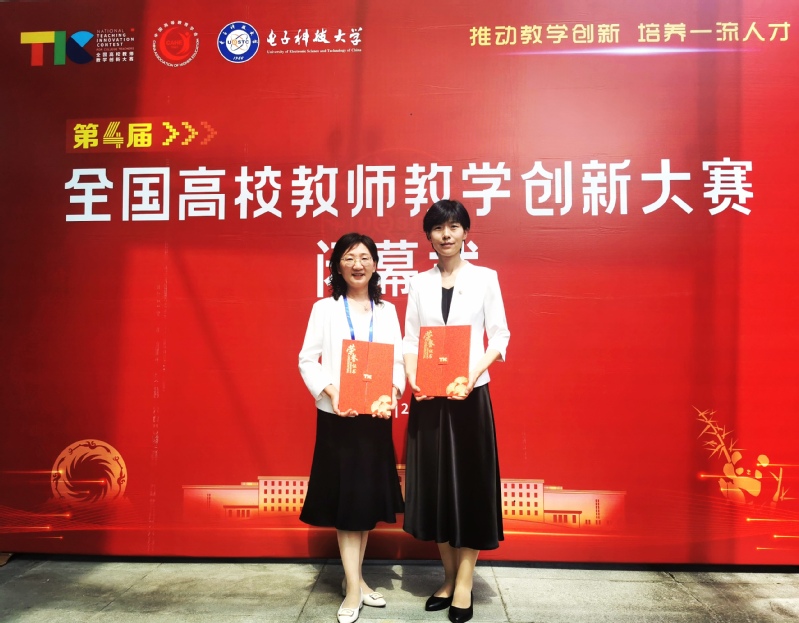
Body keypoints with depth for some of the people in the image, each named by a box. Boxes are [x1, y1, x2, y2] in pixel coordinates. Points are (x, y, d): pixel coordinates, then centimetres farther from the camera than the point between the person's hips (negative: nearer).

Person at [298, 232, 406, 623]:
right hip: (337, 417, -3)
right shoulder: (324, 309, -1)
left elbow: (398, 360, 5)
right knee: (346, 499, 1)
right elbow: (307, 360, -4)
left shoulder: (387, 310, 8)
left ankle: (356, 578, 29)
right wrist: (329, 392, -18)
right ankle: (353, 590, 12)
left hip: (376, 416, 3)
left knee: (369, 497, 12)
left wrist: (393, 391, -12)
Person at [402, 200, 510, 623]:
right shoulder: (420, 283, 8)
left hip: (470, 395, -3)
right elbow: (410, 339, 7)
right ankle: (449, 576, 26)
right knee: (434, 482, 9)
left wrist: (472, 375, -16)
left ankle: (464, 582, 18)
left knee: (470, 483, 4)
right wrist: (412, 378, -10)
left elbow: (499, 336, -2)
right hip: (428, 397, 3)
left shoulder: (485, 278, 0)